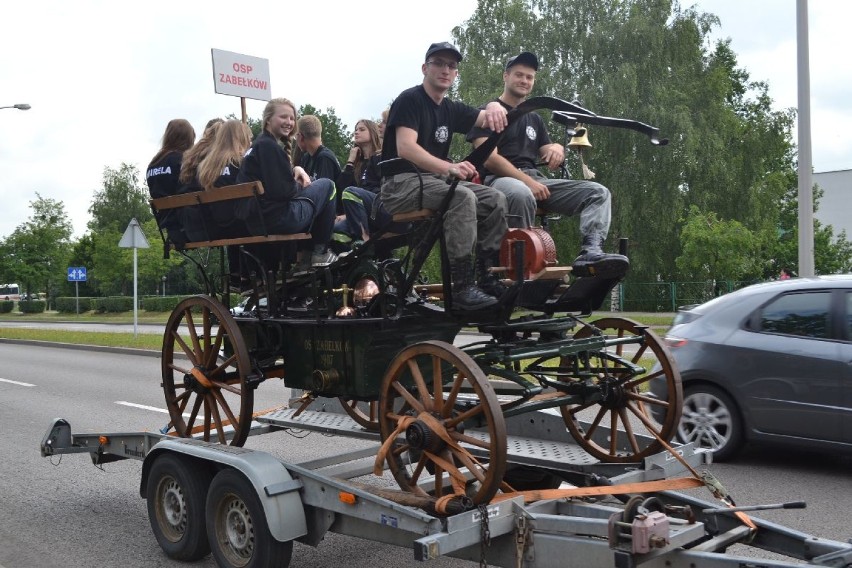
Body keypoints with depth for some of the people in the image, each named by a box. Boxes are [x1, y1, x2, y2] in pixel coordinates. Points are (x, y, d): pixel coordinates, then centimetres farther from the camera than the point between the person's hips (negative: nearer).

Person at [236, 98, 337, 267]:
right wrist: (300, 185, 0)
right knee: (327, 185, 7)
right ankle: (320, 252, 10)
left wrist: (296, 170, 7)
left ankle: (303, 250, 29)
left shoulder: (258, 144, 15)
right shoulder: (269, 146, -14)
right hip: (278, 220, -10)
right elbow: (283, 190, -21)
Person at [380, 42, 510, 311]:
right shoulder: (410, 99, -7)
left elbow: (486, 119, 6)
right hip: (401, 183, -8)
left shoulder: (451, 109, 16)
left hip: (434, 179, 8)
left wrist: (494, 107, -20)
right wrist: (449, 167, -35)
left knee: (496, 200, -10)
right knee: (463, 197, -32)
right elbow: (405, 148, -21)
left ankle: (489, 276, -9)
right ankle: (462, 288, -34)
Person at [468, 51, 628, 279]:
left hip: (536, 179, 7)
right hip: (501, 179, -7)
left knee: (598, 192, -13)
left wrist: (557, 149, -7)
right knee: (521, 194, -44)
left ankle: (590, 252, -37)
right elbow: (489, 158, -8)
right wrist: (527, 181, -18)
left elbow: (548, 157, 20)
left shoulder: (534, 119, 26)